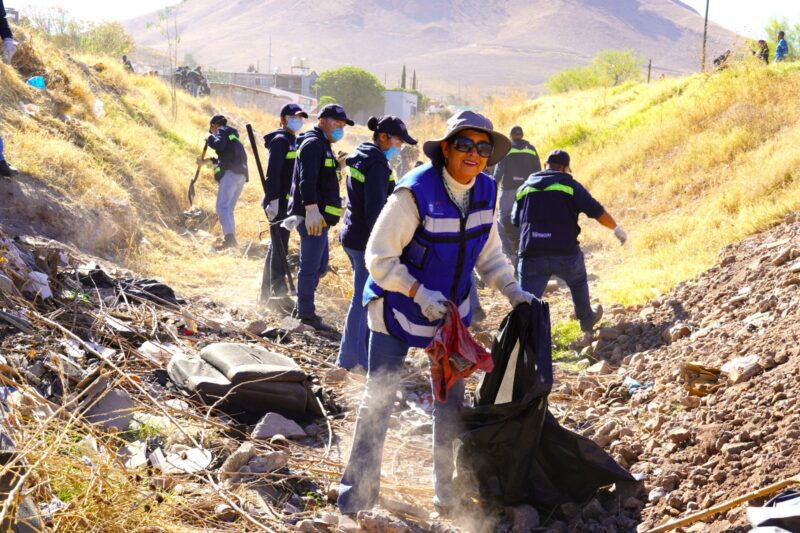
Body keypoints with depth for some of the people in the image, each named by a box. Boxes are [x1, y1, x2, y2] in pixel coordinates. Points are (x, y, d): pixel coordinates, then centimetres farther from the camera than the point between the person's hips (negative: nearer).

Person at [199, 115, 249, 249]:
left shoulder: (222, 131, 4)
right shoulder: (232, 135, 30)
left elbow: (219, 145, -18)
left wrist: (210, 139, 2)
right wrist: (205, 161, 45)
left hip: (230, 173, -9)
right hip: (241, 174, 9)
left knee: (222, 206, -16)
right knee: (228, 208, 15)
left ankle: (229, 236, -32)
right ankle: (231, 238, 11)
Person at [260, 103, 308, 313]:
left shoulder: (293, 141, 18)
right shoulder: (280, 141, -11)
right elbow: (272, 173, -19)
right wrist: (273, 200, -25)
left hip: (287, 203, 10)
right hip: (278, 203, -10)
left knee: (276, 248, 14)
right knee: (280, 249, -9)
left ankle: (267, 294, 21)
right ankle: (280, 295, -8)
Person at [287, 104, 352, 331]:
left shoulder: (323, 145, 21)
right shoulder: (314, 144, -13)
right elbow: (307, 179, -25)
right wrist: (311, 209, -32)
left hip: (318, 217, 11)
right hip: (312, 217, -11)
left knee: (320, 265, 17)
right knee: (311, 266, -5)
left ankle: (302, 307, 26)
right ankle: (307, 313, 1)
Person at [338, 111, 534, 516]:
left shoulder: (485, 192, -8)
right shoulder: (415, 192, -26)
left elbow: (489, 254, 6)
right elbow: (379, 258, -22)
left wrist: (513, 291, -8)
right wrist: (420, 293, -30)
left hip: (451, 308, 5)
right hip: (399, 307, -5)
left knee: (451, 397, 11)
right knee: (379, 398, 1)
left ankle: (446, 484, 27)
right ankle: (358, 490, 15)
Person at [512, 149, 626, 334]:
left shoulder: (525, 187, 15)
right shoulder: (569, 185, 3)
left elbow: (515, 221, 23)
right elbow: (595, 210, -4)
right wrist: (616, 228, 8)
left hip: (531, 254, 1)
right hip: (565, 253, -1)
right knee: (578, 283, 28)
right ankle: (586, 320, 45)